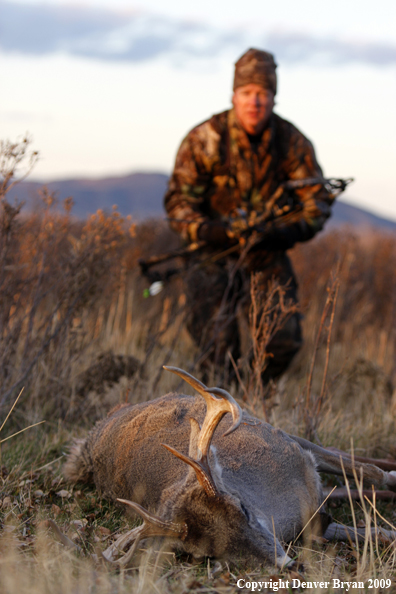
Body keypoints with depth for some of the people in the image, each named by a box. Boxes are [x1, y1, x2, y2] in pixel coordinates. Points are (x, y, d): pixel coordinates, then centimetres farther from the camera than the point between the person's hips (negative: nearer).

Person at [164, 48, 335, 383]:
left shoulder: (293, 143, -6)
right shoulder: (205, 139, -12)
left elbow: (318, 201, -2)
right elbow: (178, 201, -11)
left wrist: (288, 231, -22)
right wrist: (205, 230, -31)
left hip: (267, 254, 2)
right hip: (214, 254, -2)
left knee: (283, 341, -9)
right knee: (221, 347, -16)